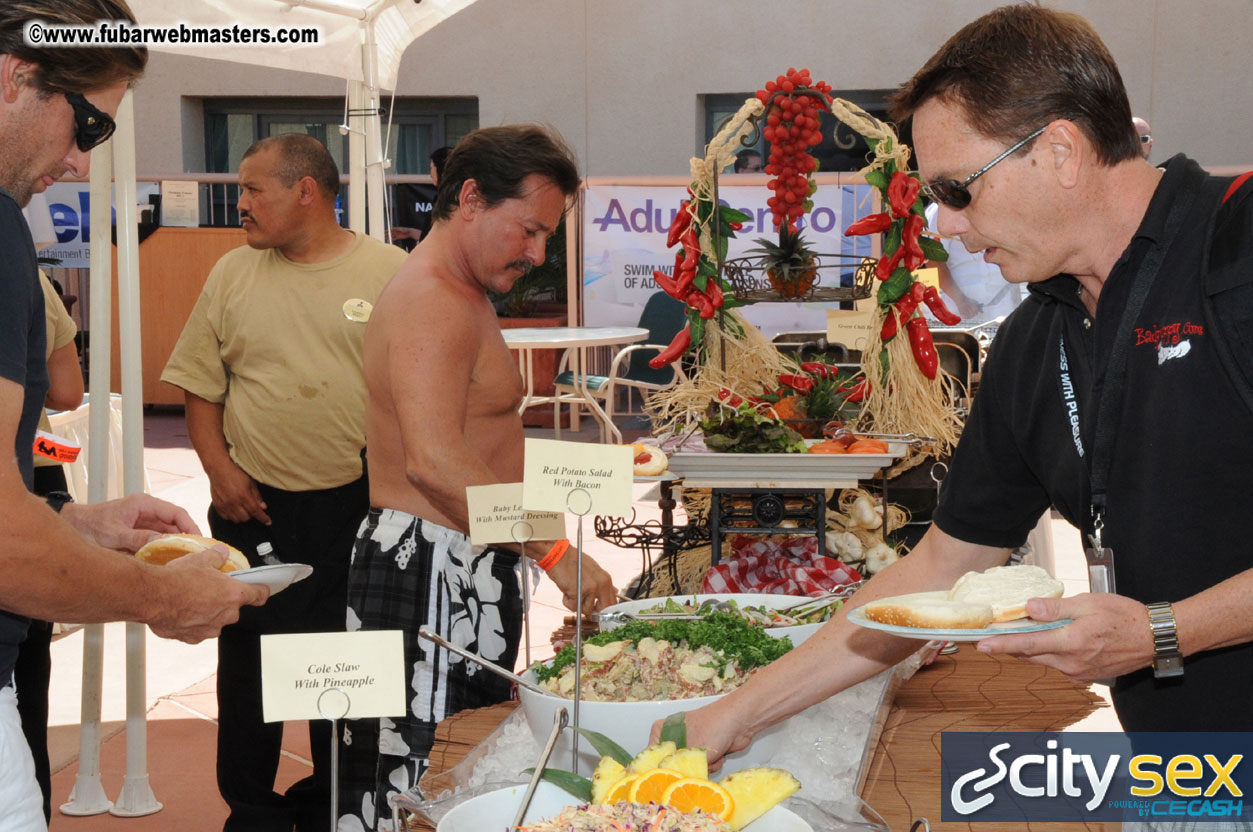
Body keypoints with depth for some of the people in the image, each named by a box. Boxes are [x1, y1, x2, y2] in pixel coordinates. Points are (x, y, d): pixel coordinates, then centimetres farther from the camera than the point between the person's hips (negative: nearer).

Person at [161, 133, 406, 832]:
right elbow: (202, 385, 10)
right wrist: (220, 469, -3)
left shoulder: (391, 271, -1)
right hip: (254, 507, 2)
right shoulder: (234, 274, 7)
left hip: (357, 509, -2)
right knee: (249, 666, 6)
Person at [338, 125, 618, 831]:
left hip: (462, 569, 11)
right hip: (427, 571, -11)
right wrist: (555, 548, -29)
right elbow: (435, 463, -29)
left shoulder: (465, 296, 19)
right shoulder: (431, 302, -16)